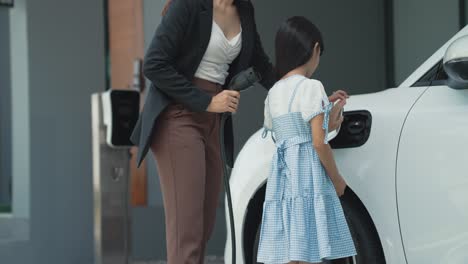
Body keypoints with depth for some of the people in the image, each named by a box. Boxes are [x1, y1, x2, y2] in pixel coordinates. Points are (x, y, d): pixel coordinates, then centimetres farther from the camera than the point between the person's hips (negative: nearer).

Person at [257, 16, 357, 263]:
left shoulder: (273, 93, 15)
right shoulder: (311, 87, -7)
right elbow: (319, 143, -12)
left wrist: (329, 119, 25)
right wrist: (337, 179, -1)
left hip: (281, 177, 7)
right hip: (308, 178, -7)